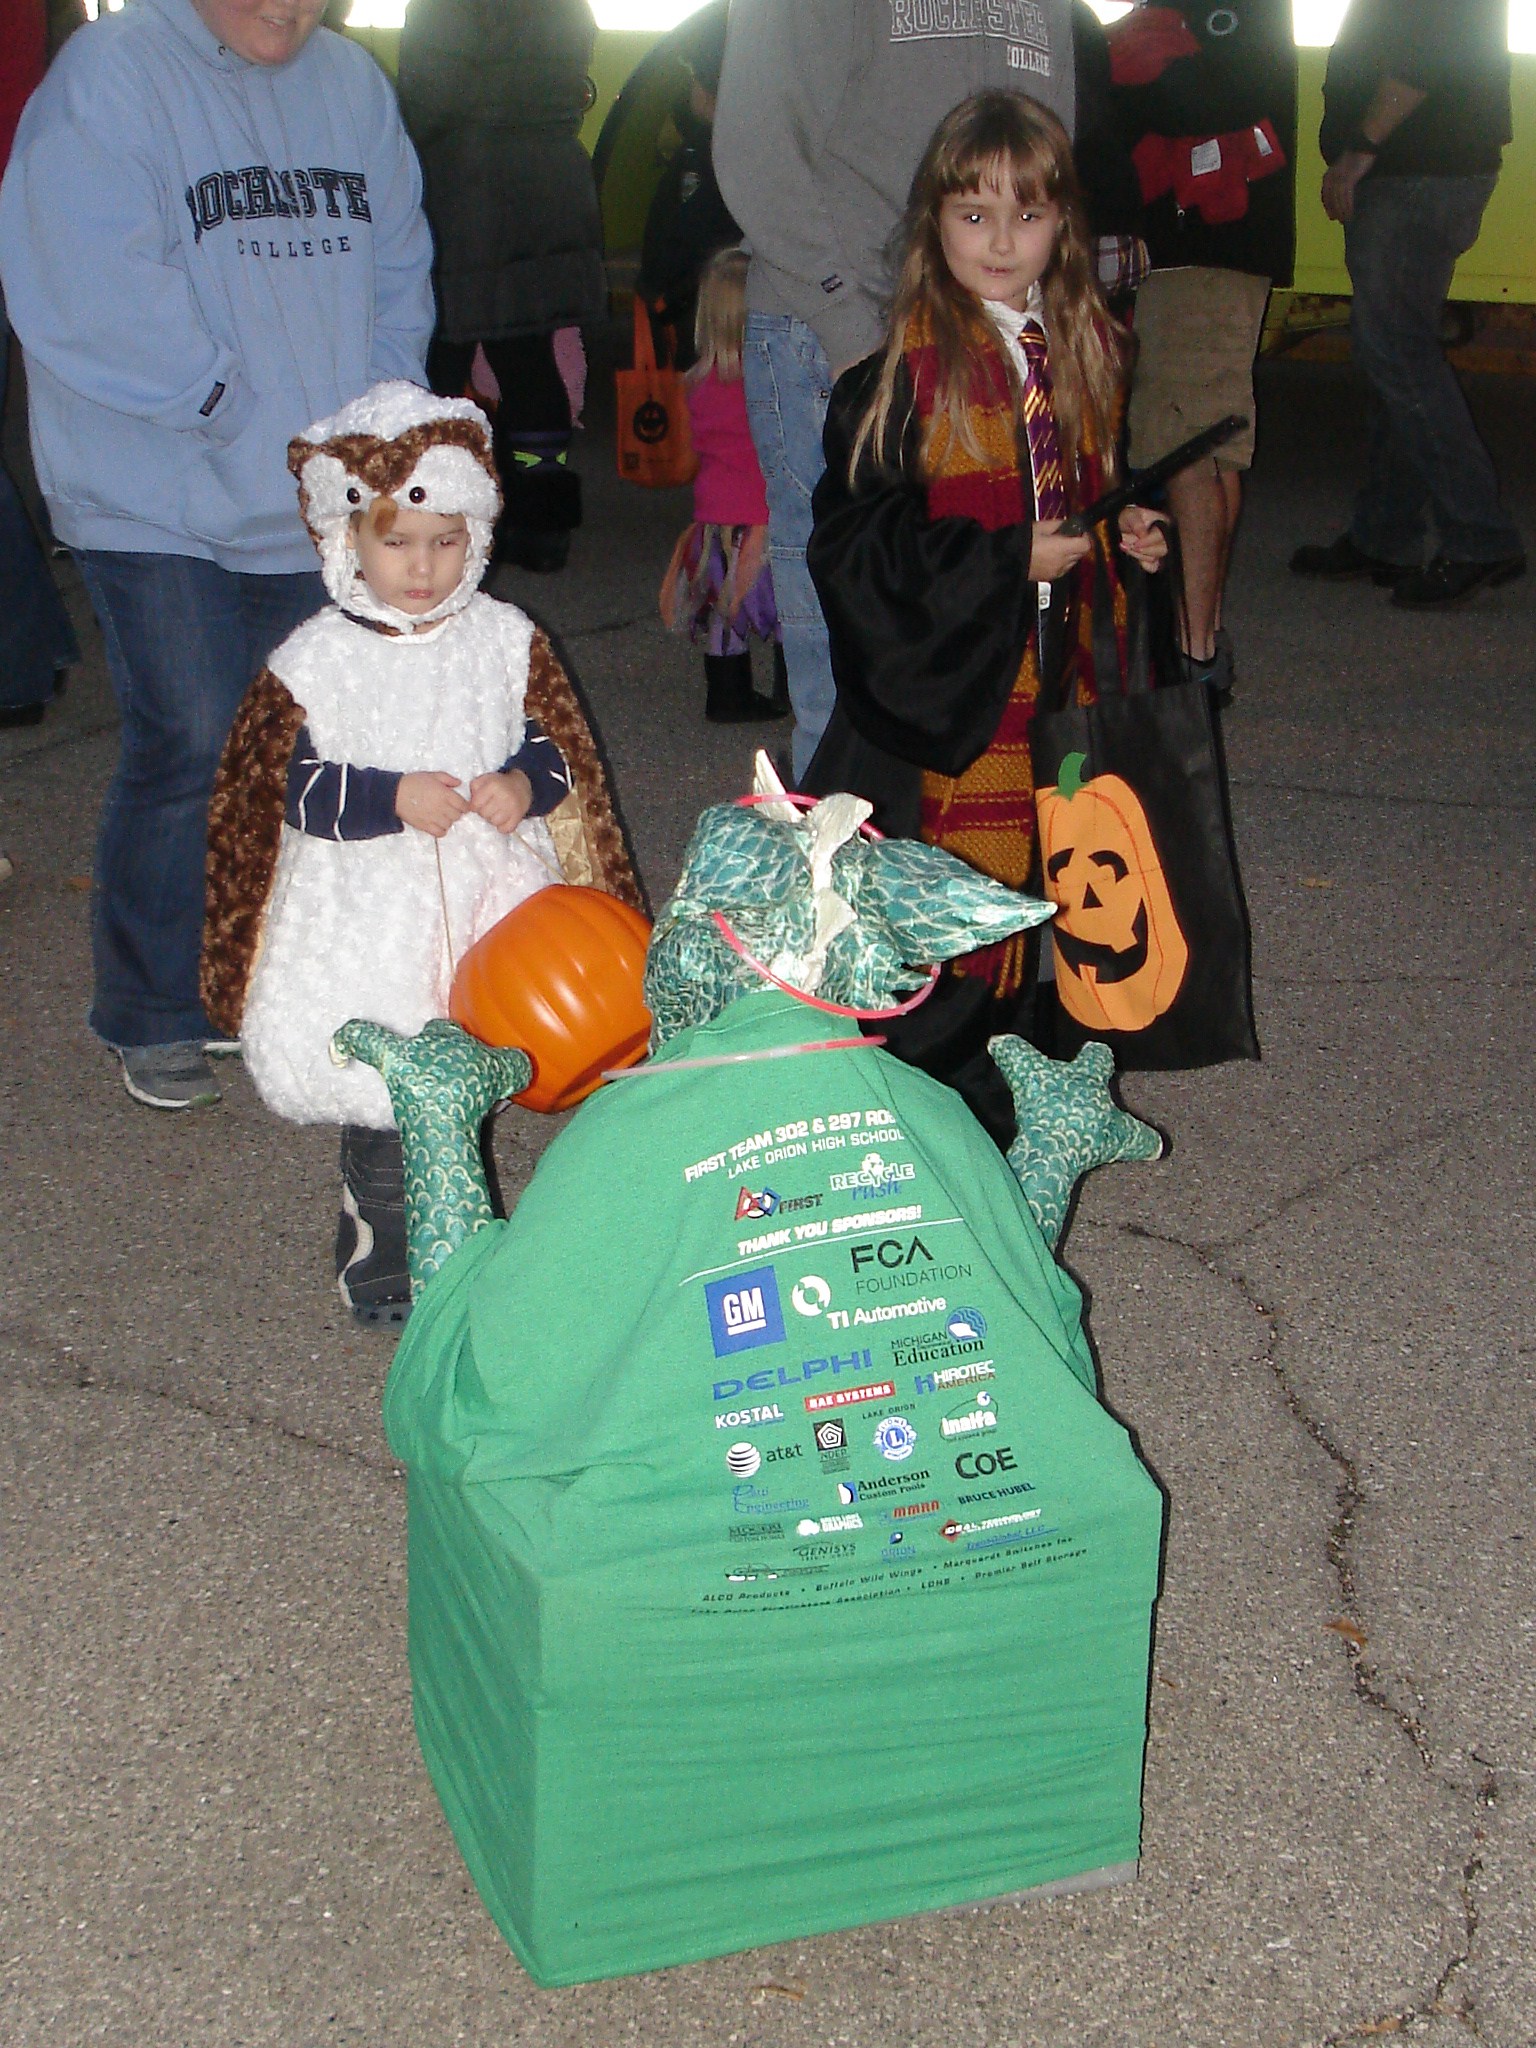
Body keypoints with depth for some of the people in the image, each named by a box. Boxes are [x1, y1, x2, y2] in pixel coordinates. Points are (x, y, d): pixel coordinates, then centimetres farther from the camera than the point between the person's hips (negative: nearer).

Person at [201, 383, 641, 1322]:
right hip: (366, 917, -3)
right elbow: (285, 786, -8)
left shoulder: (506, 639, 2)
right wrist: (391, 798, -20)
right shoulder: (315, 660, -7)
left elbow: (556, 744, 7)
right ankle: (379, 1262, 22)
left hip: (490, 902, 3)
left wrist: (527, 783, -15)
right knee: (385, 1107, 2)